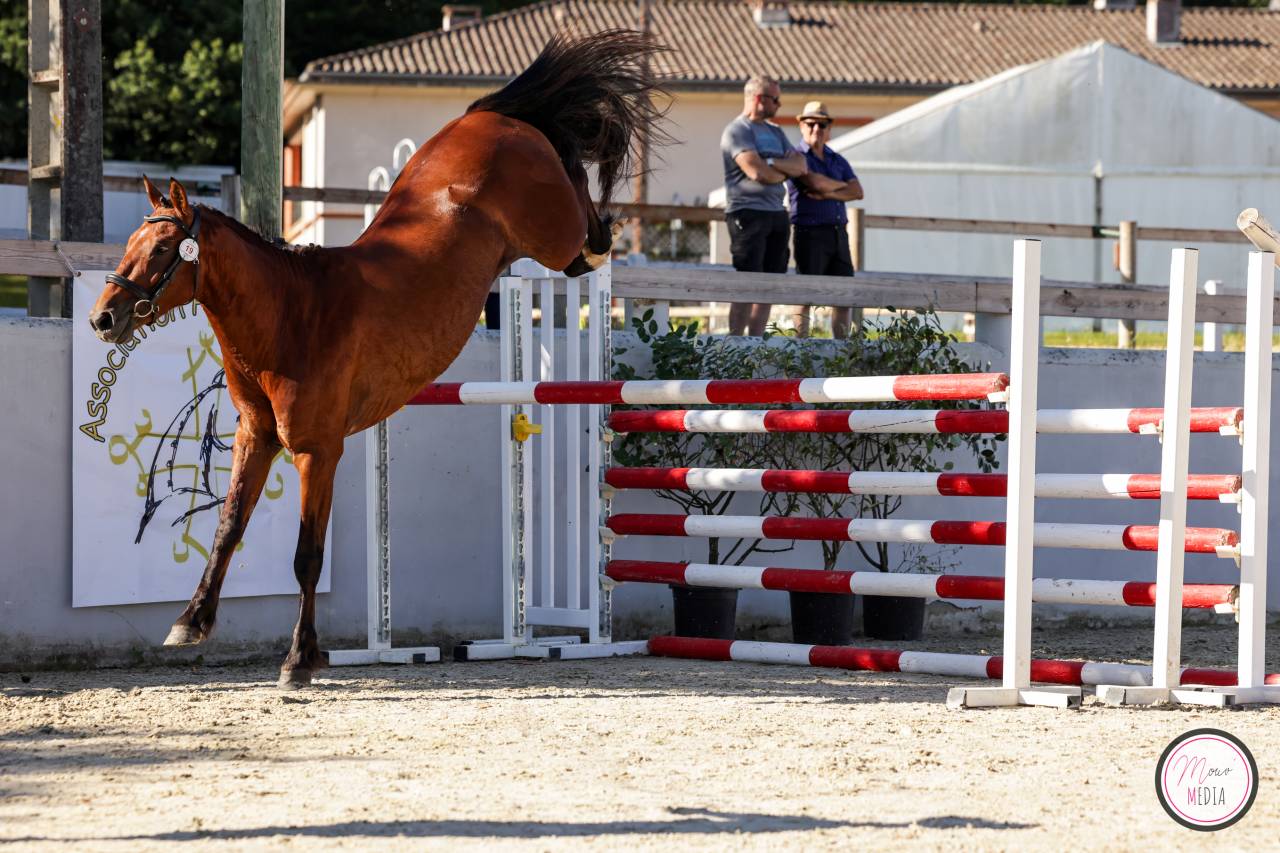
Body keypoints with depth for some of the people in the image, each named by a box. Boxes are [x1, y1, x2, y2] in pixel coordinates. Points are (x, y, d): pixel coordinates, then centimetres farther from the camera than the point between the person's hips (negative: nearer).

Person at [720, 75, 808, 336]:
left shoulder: (775, 132, 21)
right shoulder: (737, 131, -5)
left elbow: (801, 166, 9)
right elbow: (757, 172, -18)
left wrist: (773, 163, -10)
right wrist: (787, 171, 1)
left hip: (777, 214, 8)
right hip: (748, 213, -8)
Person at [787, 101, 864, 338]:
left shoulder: (838, 161, 19)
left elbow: (857, 192, 5)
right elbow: (813, 182, -17)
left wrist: (827, 194, -11)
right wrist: (841, 186, 0)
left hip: (838, 233, 6)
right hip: (810, 232, -6)